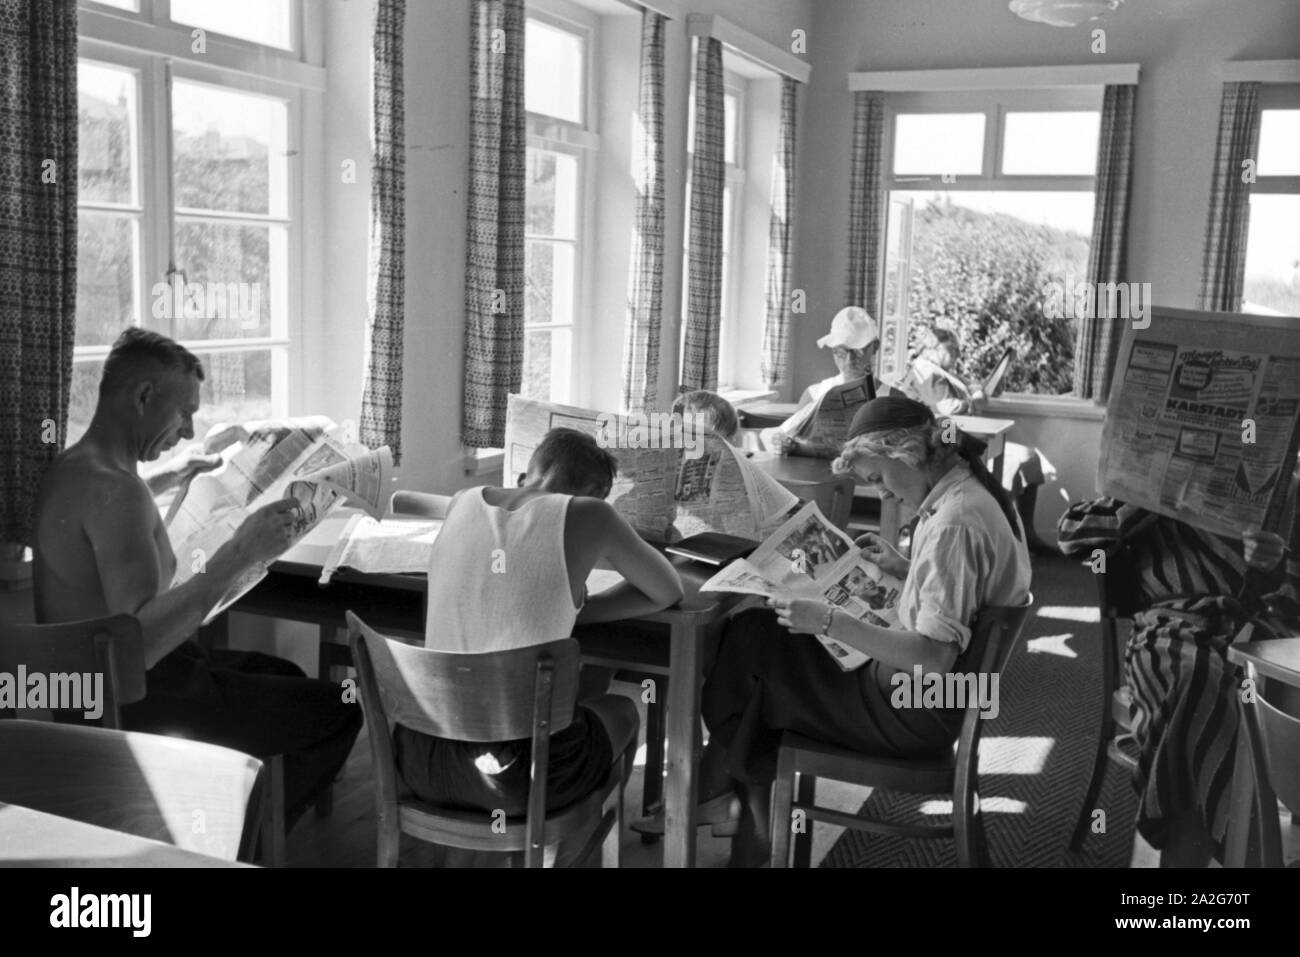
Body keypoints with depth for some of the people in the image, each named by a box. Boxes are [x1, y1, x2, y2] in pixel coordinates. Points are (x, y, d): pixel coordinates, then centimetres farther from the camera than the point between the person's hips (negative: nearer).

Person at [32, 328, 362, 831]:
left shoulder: (69, 467, 7)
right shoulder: (113, 488, -26)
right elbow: (138, 644, -36)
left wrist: (168, 477, 30)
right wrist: (238, 555, -36)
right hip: (133, 702, -11)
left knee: (284, 676, 28)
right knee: (340, 712, -8)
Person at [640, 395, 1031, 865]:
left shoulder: (955, 522, -26)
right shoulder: (978, 494, 5)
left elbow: (934, 657, -30)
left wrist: (830, 621, -30)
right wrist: (900, 569, 8)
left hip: (914, 714, -10)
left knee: (753, 642, -4)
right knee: (764, 641, 12)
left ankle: (715, 794, 19)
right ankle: (755, 825, 14)